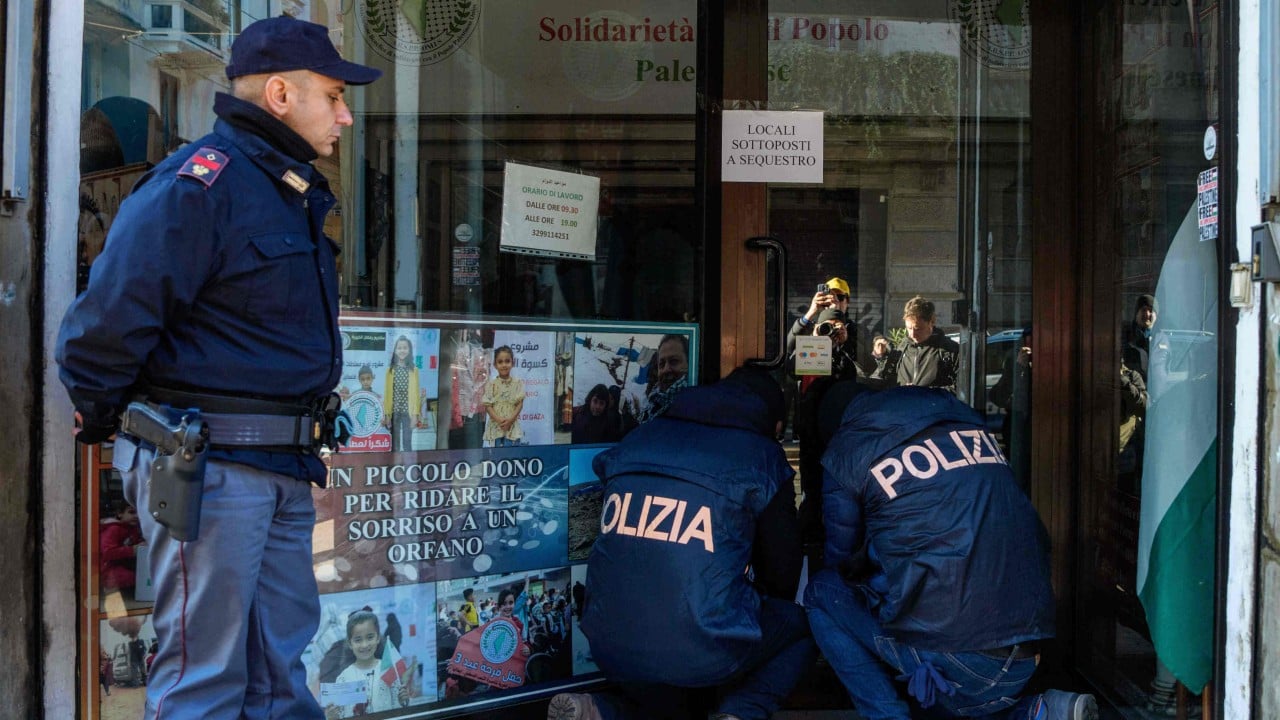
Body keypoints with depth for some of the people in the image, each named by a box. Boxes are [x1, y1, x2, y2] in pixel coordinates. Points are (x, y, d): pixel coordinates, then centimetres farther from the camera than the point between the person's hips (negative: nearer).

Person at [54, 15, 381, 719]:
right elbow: (111, 310, -19)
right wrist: (97, 416, -6)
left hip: (283, 470, 9)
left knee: (281, 661, 16)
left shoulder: (291, 192, 16)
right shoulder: (201, 181, -15)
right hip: (208, 463, -9)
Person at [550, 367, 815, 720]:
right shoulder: (763, 459, 2)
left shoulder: (640, 438, 16)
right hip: (702, 652, -5)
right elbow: (782, 569, 9)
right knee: (800, 625, 23)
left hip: (612, 646, 5)